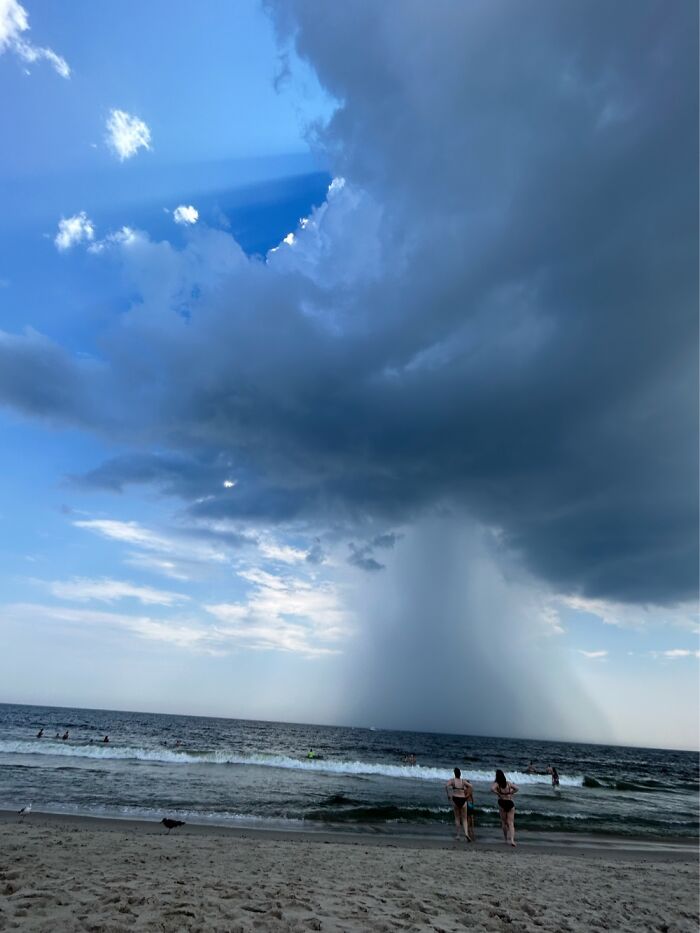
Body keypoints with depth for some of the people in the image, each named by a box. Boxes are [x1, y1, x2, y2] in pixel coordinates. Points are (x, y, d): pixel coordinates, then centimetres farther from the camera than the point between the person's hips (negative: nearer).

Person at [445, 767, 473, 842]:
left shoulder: (452, 780, 0)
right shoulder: (463, 781, 5)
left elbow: (447, 786, -15)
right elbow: (471, 786, -5)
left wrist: (448, 794, -5)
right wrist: (467, 795, 4)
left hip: (455, 799, -1)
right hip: (463, 800, 1)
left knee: (457, 817, 16)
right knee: (464, 819, 10)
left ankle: (457, 835, 16)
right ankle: (466, 833, -12)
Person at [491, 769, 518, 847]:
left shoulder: (496, 784, -4)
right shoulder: (508, 783, 8)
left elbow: (492, 789, -22)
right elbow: (517, 788, 10)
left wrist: (498, 793, -7)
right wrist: (511, 793, 9)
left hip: (502, 803, -2)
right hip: (510, 803, 2)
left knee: (504, 822, 17)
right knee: (511, 823, 2)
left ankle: (506, 838, 22)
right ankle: (512, 839, -16)